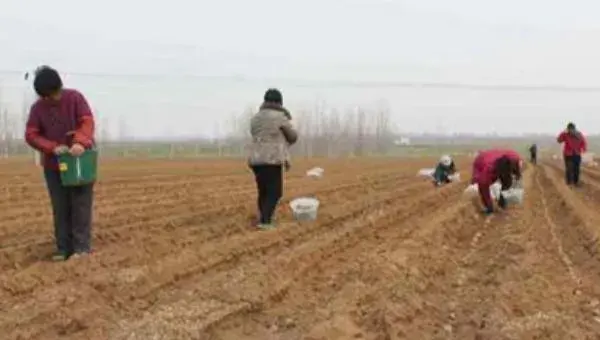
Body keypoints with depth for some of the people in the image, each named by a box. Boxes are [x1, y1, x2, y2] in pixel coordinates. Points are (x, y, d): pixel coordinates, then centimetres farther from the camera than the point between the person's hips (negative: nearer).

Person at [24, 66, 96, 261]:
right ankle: (63, 248, 10)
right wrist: (52, 147, -21)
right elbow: (31, 135, -4)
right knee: (60, 208, 5)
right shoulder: (37, 108, 0)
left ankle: (82, 247, 0)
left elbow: (87, 122, -17)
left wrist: (80, 142, -36)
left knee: (80, 205, -3)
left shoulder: (75, 98, -8)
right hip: (53, 165, 3)